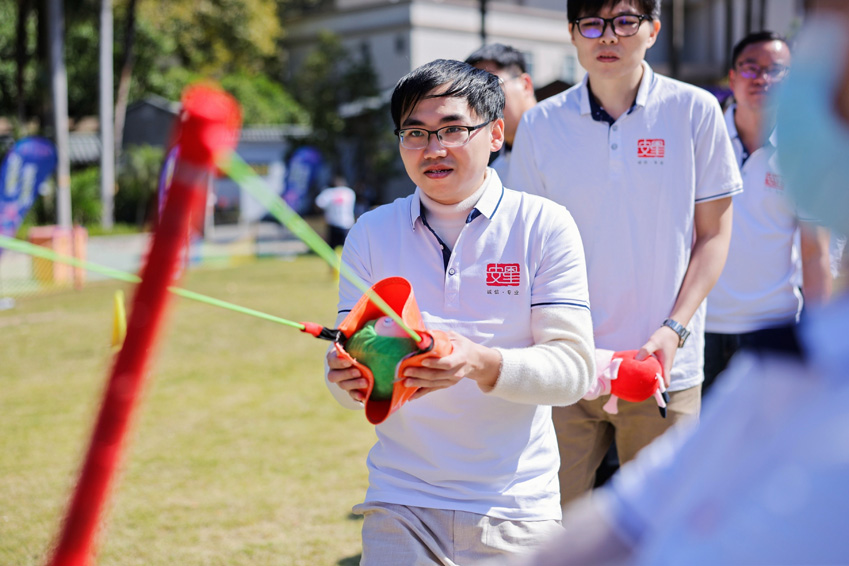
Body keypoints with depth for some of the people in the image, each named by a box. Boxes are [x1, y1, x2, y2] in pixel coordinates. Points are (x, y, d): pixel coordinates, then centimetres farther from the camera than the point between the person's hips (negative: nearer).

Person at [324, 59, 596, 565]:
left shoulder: (545, 226, -3)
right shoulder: (371, 233, 4)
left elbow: (574, 367, -10)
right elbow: (347, 363, 2)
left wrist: (483, 364, -28)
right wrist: (350, 378, -22)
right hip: (400, 505, 2)